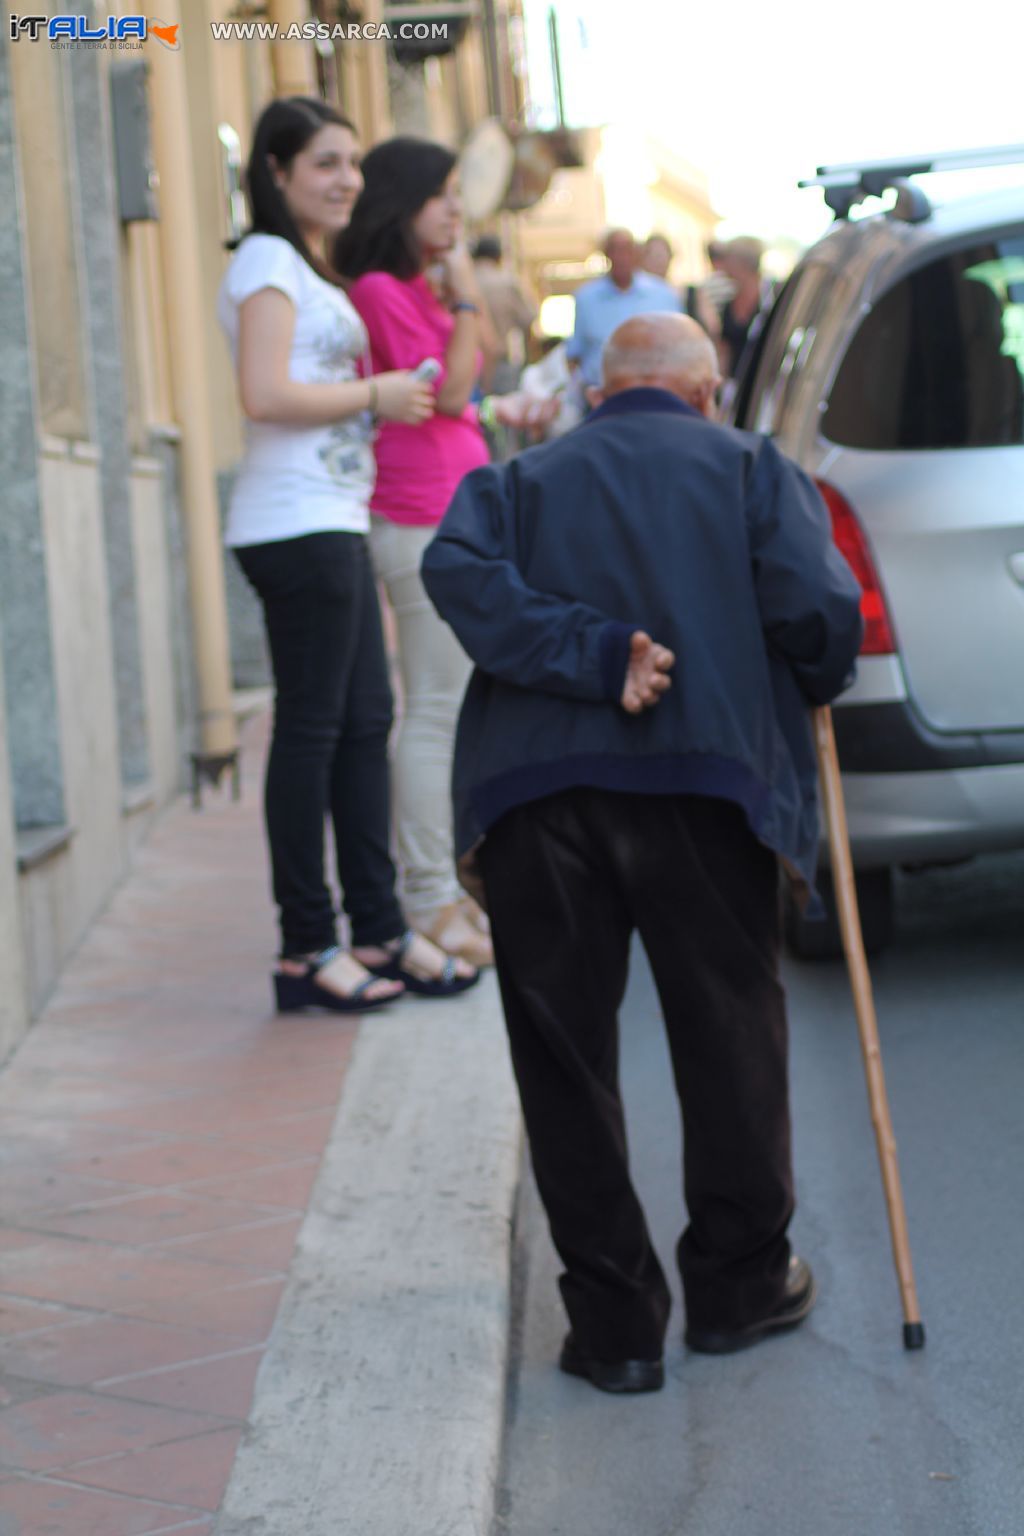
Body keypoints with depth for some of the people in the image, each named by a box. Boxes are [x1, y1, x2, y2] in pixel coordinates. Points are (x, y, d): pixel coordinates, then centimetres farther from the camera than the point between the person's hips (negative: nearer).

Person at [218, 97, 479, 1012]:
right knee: (311, 728, -6)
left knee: (366, 721, 10)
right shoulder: (267, 261, -8)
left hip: (334, 523, 10)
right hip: (297, 525, -10)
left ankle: (379, 929, 16)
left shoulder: (309, 268, 22)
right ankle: (307, 948, -1)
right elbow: (266, 394, -20)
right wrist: (376, 396, -9)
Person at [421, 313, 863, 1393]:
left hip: (531, 790, 1)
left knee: (564, 1053, 8)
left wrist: (593, 654, -8)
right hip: (701, 776, -1)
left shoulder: (522, 478, 20)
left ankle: (613, 1322, 11)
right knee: (729, 1030, 14)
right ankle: (738, 1283, 26)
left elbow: (458, 571, -2)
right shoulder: (748, 466, 15)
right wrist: (813, 687, 19)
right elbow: (815, 604, -1)